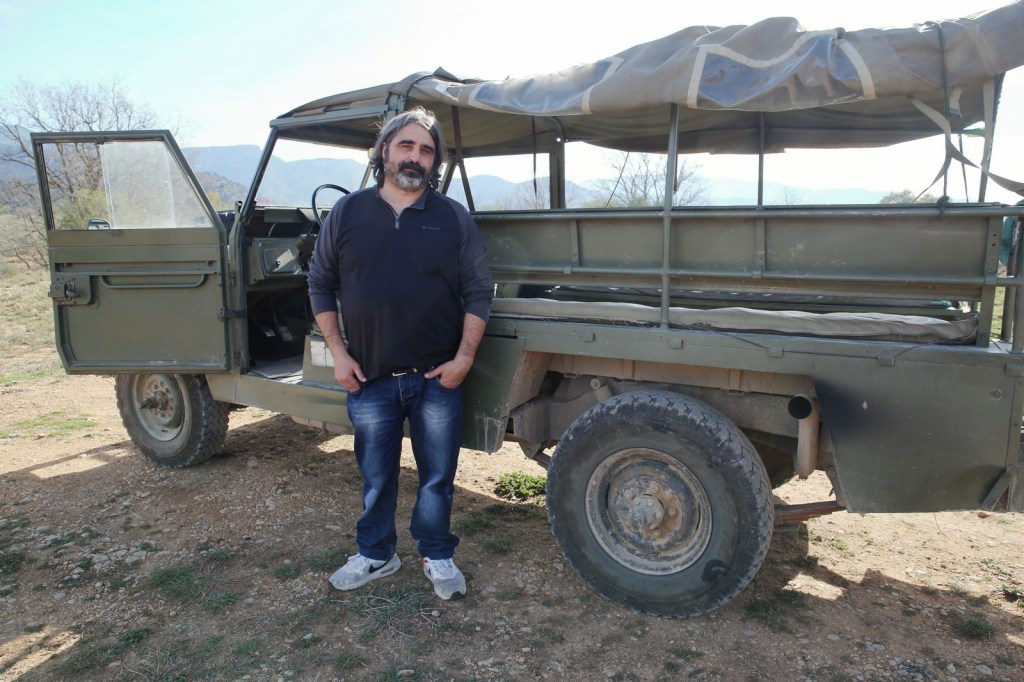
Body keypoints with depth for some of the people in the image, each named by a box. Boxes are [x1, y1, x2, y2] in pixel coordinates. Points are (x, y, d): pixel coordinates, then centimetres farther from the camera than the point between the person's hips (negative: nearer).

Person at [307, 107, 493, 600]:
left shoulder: (454, 219, 0)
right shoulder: (347, 213, 3)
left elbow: (478, 292, 0)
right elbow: (320, 284, 7)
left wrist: (464, 358, -9)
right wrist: (338, 353, -1)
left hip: (437, 377, -1)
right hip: (369, 379, 1)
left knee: (437, 478, 11)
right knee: (376, 477, 16)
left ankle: (438, 556, 32)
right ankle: (375, 554, 37)